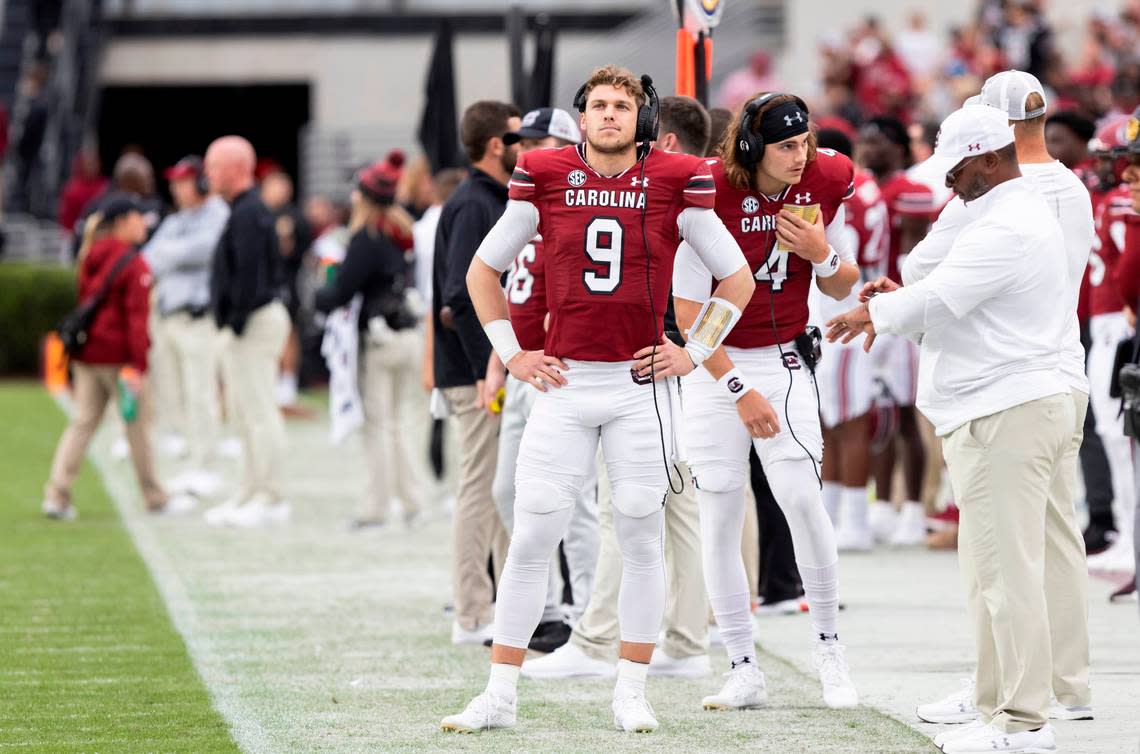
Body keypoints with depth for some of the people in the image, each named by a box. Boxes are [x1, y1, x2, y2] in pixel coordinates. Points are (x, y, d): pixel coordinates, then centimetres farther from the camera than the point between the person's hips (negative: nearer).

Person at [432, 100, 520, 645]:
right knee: (480, 488, -6)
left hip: (500, 366, 10)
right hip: (477, 371, -10)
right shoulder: (473, 206, -14)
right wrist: (487, 368, -23)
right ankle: (472, 617, -2)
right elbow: (461, 295, -22)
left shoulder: (494, 202, 17)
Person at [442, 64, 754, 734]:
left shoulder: (673, 183, -1)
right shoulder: (545, 179, 2)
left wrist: (695, 352, 3)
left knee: (641, 538, 5)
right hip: (564, 383, 0)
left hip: (642, 385, 0)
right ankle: (500, 696, 3)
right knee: (532, 539, -1)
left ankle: (632, 692, 14)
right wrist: (512, 353, 8)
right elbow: (484, 269, 15)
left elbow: (737, 277, 10)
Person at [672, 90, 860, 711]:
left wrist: (822, 254, -15)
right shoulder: (711, 197, -17)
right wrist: (740, 392, -13)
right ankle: (744, 671, 6)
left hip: (785, 360, 2)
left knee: (801, 498, -14)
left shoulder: (825, 183, -5)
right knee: (719, 516, -2)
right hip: (716, 365, -2)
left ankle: (828, 646, 2)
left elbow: (841, 289, 8)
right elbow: (688, 312, -13)